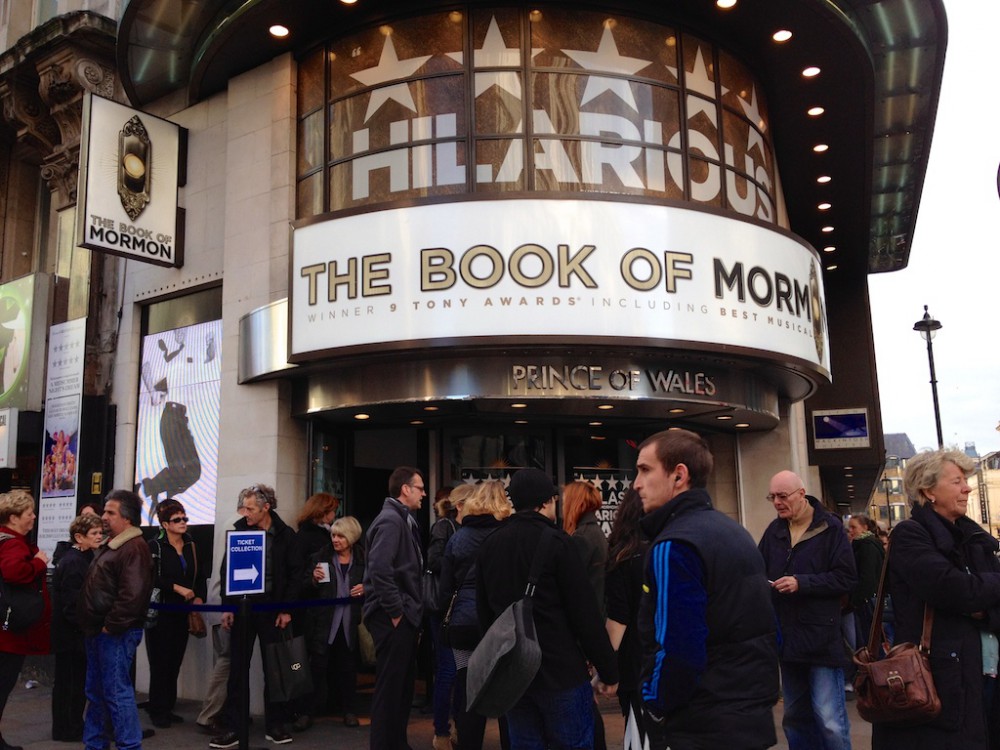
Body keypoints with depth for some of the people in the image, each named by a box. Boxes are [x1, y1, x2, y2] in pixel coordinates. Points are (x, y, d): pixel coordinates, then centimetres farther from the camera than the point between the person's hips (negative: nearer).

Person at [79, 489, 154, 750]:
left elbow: (132, 595, -27)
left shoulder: (134, 549, -18)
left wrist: (110, 626, -20)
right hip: (97, 631, 11)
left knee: (117, 692, -6)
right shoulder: (110, 545, 17)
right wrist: (91, 627, 17)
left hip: (115, 633, -11)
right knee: (95, 691, 17)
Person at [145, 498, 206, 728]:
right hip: (160, 612, -5)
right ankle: (158, 711, 8)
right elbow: (151, 579, -16)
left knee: (175, 662, 7)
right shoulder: (154, 546, -7)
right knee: (161, 662, -2)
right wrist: (177, 588, -18)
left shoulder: (191, 546, 10)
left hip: (182, 613, 5)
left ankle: (167, 707, 17)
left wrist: (200, 597, -2)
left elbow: (200, 576, 13)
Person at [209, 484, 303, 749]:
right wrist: (227, 607, -1)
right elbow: (227, 570, 5)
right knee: (237, 669, 2)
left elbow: (295, 574, -2)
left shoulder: (286, 534, -4)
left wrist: (287, 609, -7)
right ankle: (232, 728, 10)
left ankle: (275, 725, 18)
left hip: (272, 609, -1)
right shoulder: (238, 531, 1)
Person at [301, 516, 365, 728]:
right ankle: (312, 709, 12)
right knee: (318, 665, 0)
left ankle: (350, 710, 18)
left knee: (347, 666, 8)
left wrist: (365, 589, -7)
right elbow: (305, 590, 2)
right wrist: (314, 579, -18)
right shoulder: (320, 557, -1)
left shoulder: (362, 560, 3)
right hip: (323, 622, -1)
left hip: (349, 622, 1)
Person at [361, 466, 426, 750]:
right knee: (390, 685, -1)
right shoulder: (390, 520, -16)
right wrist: (395, 611, -20)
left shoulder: (403, 519, 15)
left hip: (404, 615, 10)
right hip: (394, 618, -10)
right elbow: (379, 569, -26)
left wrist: (409, 609, 13)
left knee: (403, 684, 17)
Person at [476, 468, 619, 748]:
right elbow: (584, 612, -13)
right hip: (560, 670, -6)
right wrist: (608, 670, -6)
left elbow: (484, 610, 13)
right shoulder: (555, 542, -12)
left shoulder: (489, 544, 6)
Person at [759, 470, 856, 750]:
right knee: (795, 718, 16)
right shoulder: (774, 531, 7)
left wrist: (801, 583, -19)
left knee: (830, 722, -4)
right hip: (788, 639, 5)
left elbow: (846, 578, -12)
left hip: (822, 639, -5)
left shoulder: (830, 528, -7)